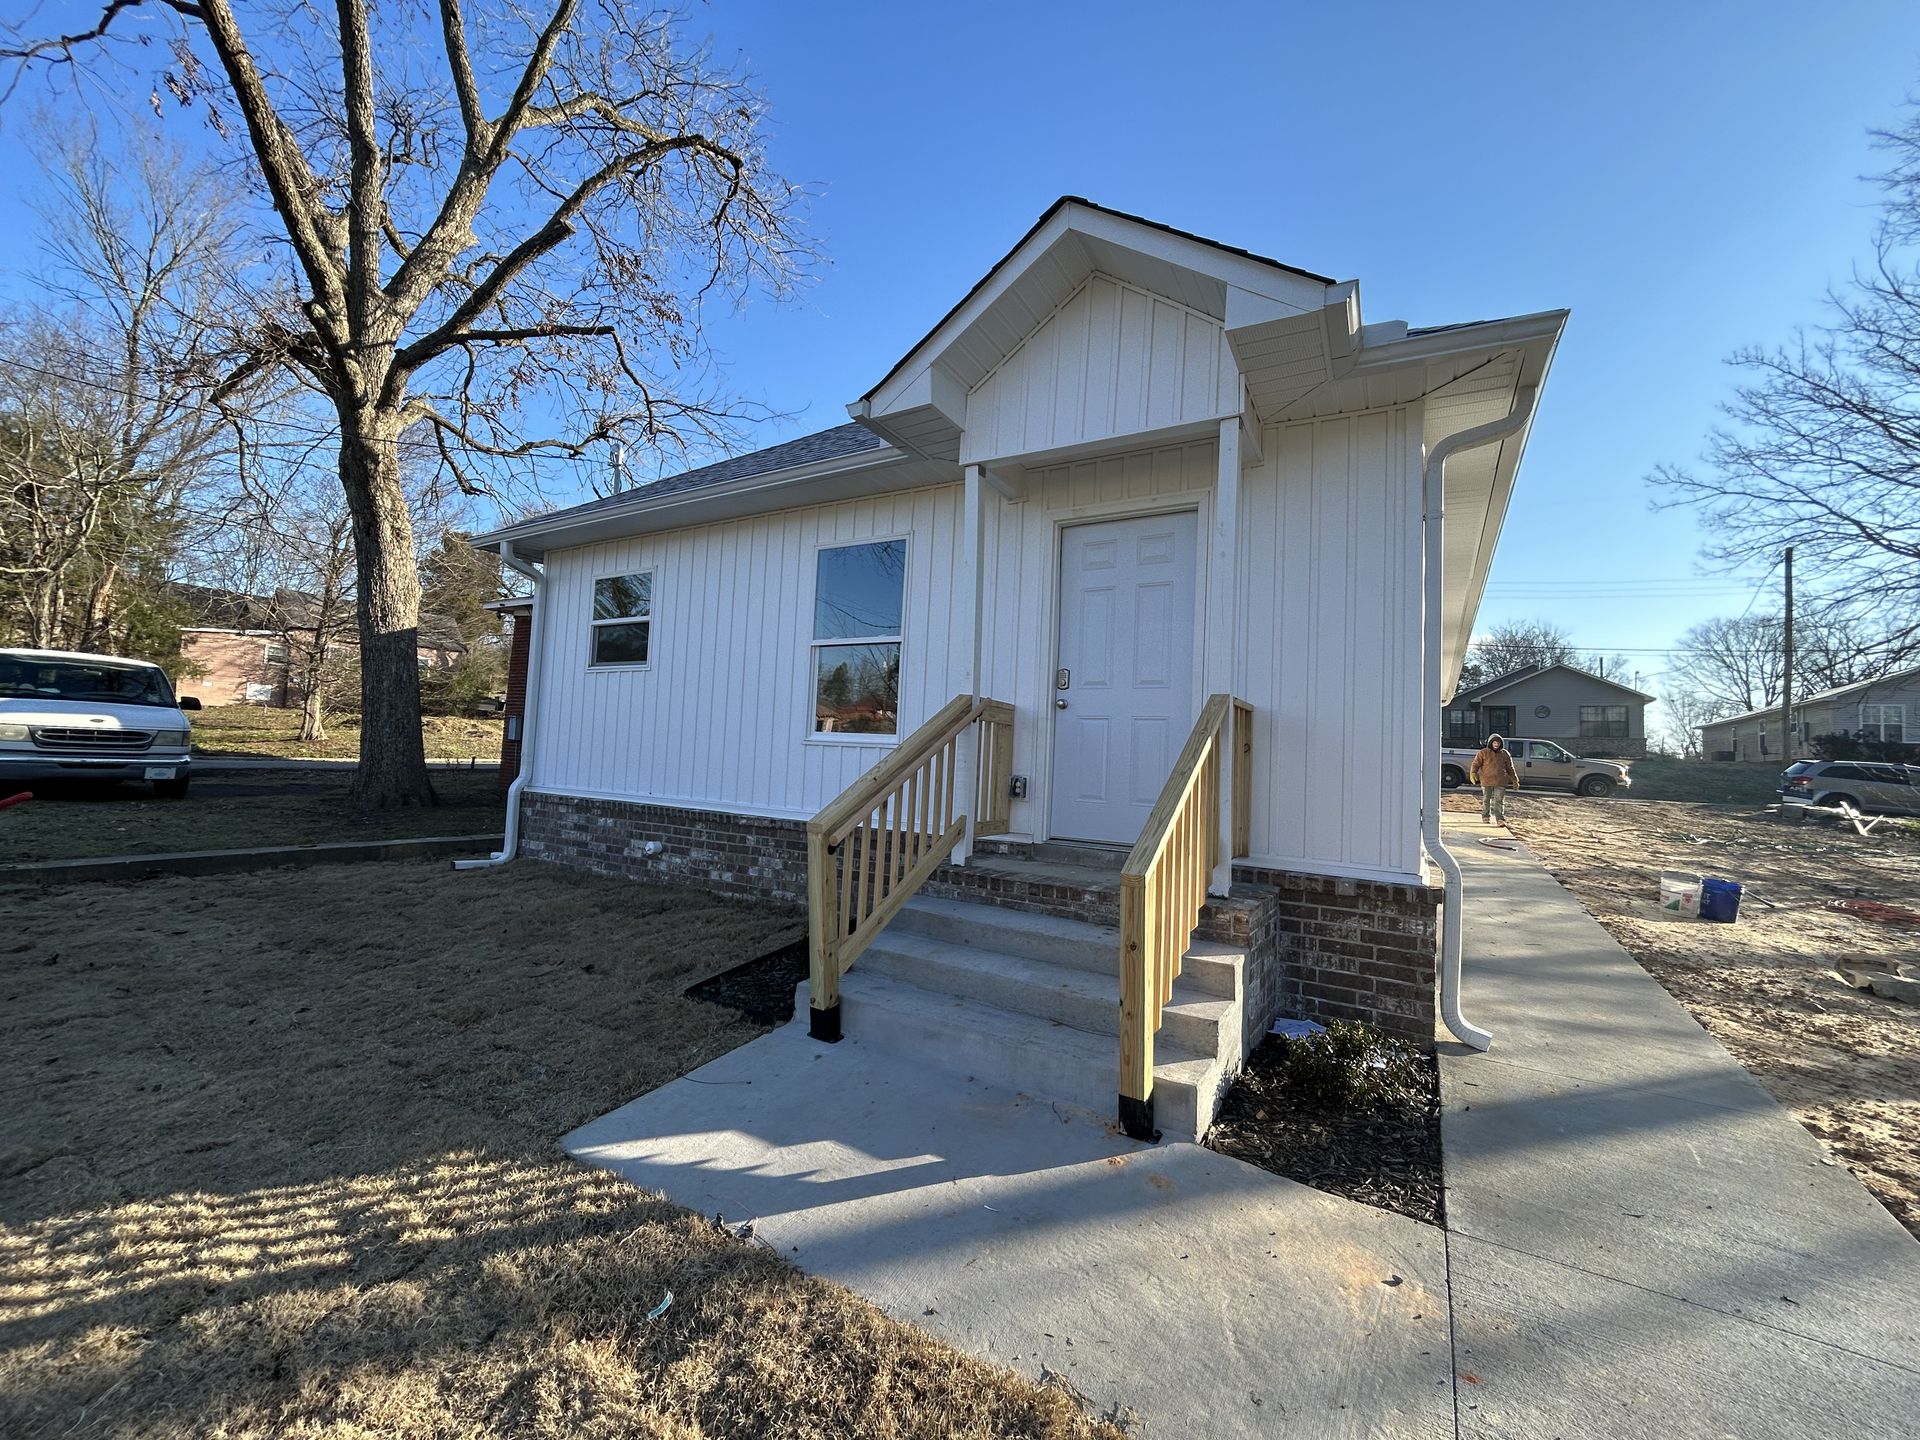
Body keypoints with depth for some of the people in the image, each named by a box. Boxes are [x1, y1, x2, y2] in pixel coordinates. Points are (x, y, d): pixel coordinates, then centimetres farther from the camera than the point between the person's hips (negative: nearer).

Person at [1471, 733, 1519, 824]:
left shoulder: (1504, 754, 8)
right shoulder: (1484, 752, 1)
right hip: (1486, 781, -1)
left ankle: (1501, 819, -3)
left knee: (1500, 801, -3)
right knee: (1486, 800, 10)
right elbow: (1476, 764, -3)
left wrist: (1514, 780, 14)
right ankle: (1486, 817, 24)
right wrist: (1473, 773, -18)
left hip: (1500, 782, 1)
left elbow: (1510, 768, 14)